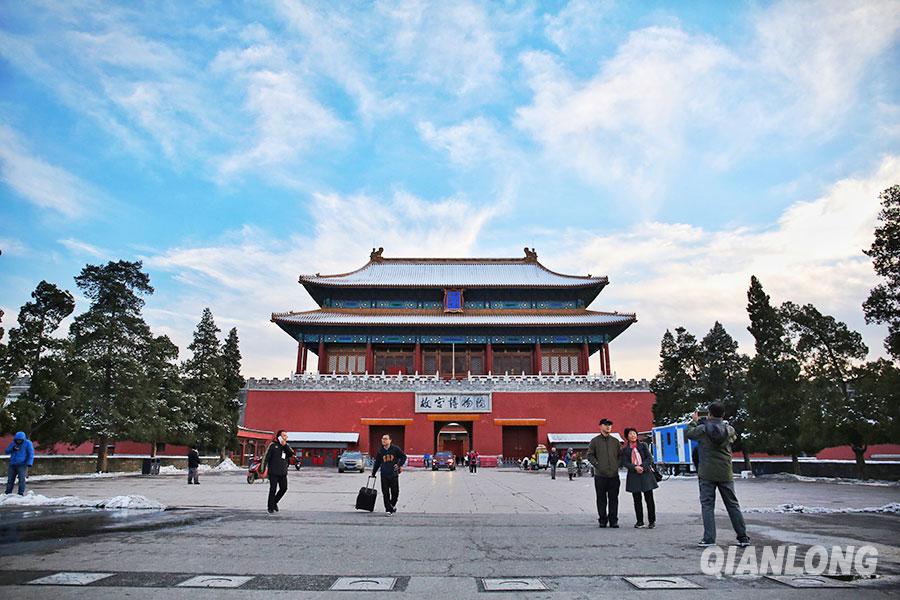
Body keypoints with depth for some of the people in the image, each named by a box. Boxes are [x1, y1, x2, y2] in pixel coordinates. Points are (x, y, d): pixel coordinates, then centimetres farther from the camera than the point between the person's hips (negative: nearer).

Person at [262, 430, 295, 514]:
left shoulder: (286, 446, 12)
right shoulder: (273, 445, -4)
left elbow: (291, 453, -4)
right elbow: (266, 457, -4)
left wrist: (285, 445, -13)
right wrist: (263, 469, -9)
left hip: (283, 472, 5)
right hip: (273, 472, -5)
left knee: (284, 488, 5)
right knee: (273, 489, -3)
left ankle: (275, 502, 27)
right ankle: (270, 507, 10)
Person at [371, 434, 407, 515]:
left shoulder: (395, 449, -2)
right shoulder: (380, 451, 7)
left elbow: (404, 457, 6)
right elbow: (377, 463, 16)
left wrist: (400, 465, -9)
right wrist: (373, 473, 19)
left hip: (394, 474, -2)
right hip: (384, 475, 2)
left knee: (395, 492, 4)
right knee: (385, 493, -1)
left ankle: (392, 505, 31)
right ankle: (388, 509, 9)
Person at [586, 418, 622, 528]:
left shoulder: (615, 441, 11)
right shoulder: (595, 441, 2)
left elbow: (620, 455, 17)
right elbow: (590, 455, 2)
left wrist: (617, 465, 4)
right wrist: (597, 464, -7)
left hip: (614, 475, 2)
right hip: (600, 475, -2)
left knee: (613, 498, 5)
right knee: (601, 498, 3)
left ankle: (613, 520, 13)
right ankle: (602, 520, 11)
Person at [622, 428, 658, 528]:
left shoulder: (643, 445, 8)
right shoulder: (625, 450, 8)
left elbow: (650, 458, 1)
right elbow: (624, 463, -2)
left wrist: (642, 467, -12)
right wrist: (635, 467, -17)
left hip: (645, 474, -1)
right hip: (633, 476, 1)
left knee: (649, 499, -1)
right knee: (637, 500, 5)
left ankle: (652, 521, 7)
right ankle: (639, 521, 13)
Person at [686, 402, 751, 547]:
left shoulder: (702, 429, -11)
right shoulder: (729, 430, -2)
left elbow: (688, 433, 5)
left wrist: (694, 421, 22)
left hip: (707, 474, -3)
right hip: (725, 474, 3)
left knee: (707, 505, 2)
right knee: (733, 504, 13)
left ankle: (709, 538, 0)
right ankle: (743, 537, 18)